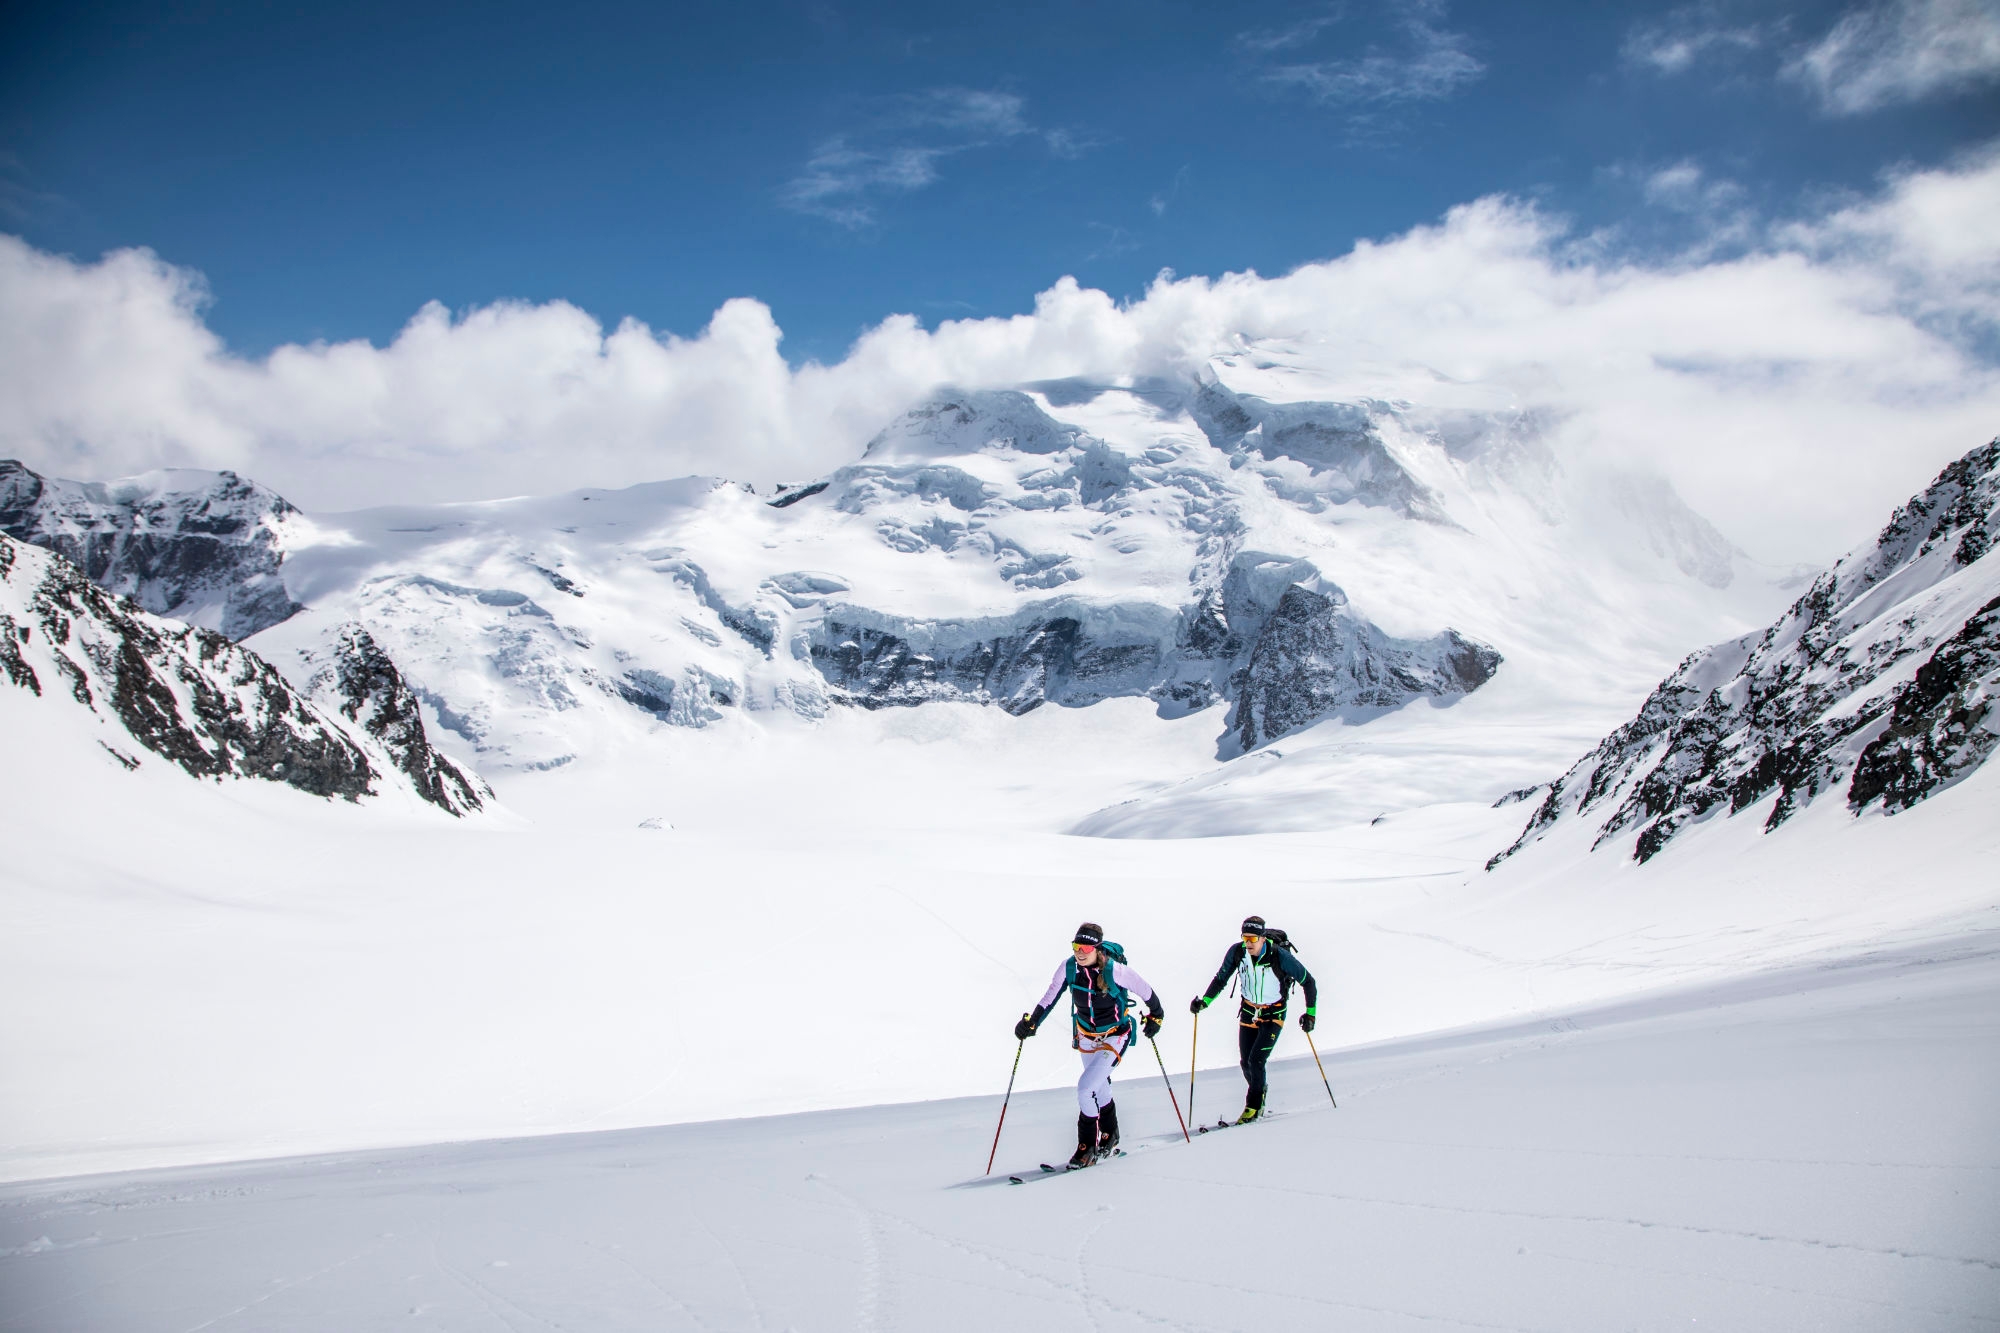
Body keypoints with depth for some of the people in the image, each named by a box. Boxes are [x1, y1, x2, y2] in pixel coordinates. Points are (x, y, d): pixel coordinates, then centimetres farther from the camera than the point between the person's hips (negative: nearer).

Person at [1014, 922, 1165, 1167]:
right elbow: (1049, 998, -6)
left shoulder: (1114, 970, -28)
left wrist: (1155, 1015, 1)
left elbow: (1144, 990, -12)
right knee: (1100, 1088, 22)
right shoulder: (1069, 967, -16)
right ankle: (1109, 1135, 45)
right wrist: (1031, 1023, -16)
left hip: (1114, 1037, -5)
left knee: (1085, 1088, -17)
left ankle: (1088, 1146, -1)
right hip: (1086, 1035, 5)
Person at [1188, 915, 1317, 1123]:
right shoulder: (1237, 951, -15)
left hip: (1273, 1015, -4)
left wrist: (1311, 1013, -15)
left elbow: (1308, 982, -13)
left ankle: (1253, 1106, 2)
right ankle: (1260, 1091, 33)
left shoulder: (1280, 956, -25)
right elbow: (1220, 979, 0)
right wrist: (1204, 1001, -13)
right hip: (1248, 1012, 4)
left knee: (1256, 1061, -15)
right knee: (1246, 1063, 4)